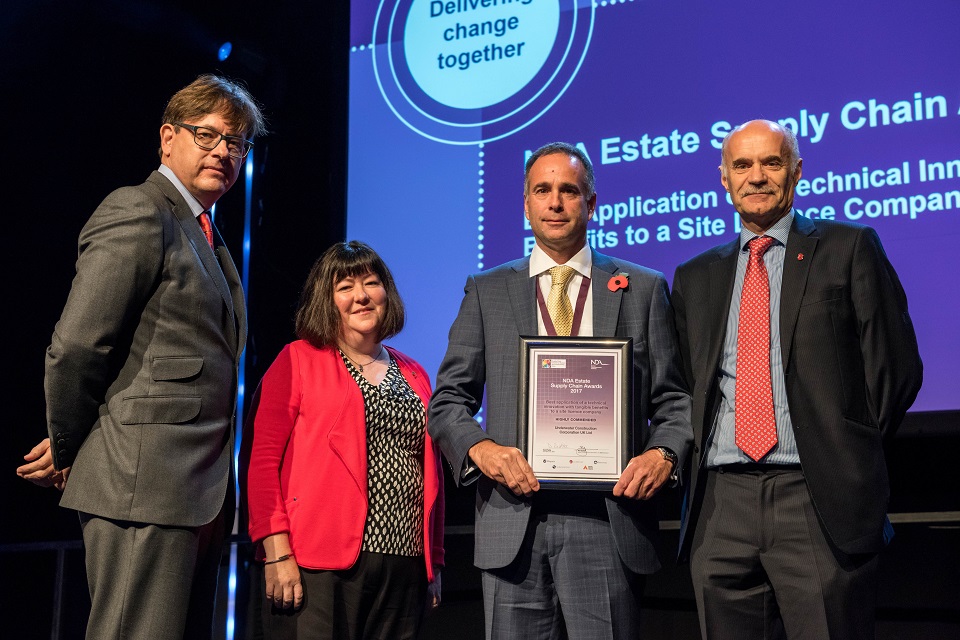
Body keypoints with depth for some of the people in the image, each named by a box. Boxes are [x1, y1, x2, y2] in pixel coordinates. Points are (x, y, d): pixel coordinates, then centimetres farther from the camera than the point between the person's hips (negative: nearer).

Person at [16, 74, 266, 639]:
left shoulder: (208, 242, 22)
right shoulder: (139, 212, -7)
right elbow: (75, 348, -14)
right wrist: (67, 450, -2)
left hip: (198, 495, 9)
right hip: (145, 486, -9)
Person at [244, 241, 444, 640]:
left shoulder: (414, 376, 17)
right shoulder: (298, 360, 3)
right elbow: (263, 460, -4)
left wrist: (433, 563, 14)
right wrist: (277, 553, -12)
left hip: (404, 571, 4)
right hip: (319, 569, -4)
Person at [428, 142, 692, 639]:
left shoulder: (643, 289, 12)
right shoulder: (486, 292, 13)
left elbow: (673, 398, 9)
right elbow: (448, 400, 10)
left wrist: (664, 454, -11)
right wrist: (480, 448, -10)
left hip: (609, 518, -1)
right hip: (514, 518, 1)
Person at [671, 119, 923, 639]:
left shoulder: (848, 249, 5)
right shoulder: (696, 278, 17)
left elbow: (895, 367, 2)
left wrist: (850, 457, 1)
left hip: (817, 500, -3)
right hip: (720, 504, 4)